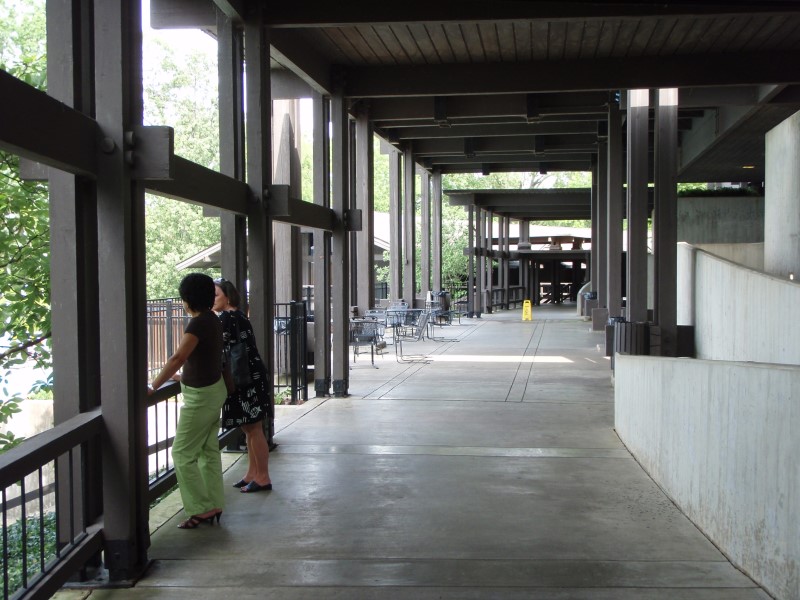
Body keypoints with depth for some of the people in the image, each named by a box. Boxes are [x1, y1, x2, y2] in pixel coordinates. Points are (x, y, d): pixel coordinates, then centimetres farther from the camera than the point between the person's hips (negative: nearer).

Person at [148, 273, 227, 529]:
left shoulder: (198, 323, -21)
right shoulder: (212, 320, 7)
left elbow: (178, 358, -30)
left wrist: (153, 387, -30)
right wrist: (185, 376, 26)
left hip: (201, 396, -9)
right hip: (214, 389, 9)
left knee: (183, 453, -1)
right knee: (209, 450, 15)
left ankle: (201, 509, 1)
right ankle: (214, 505, 20)